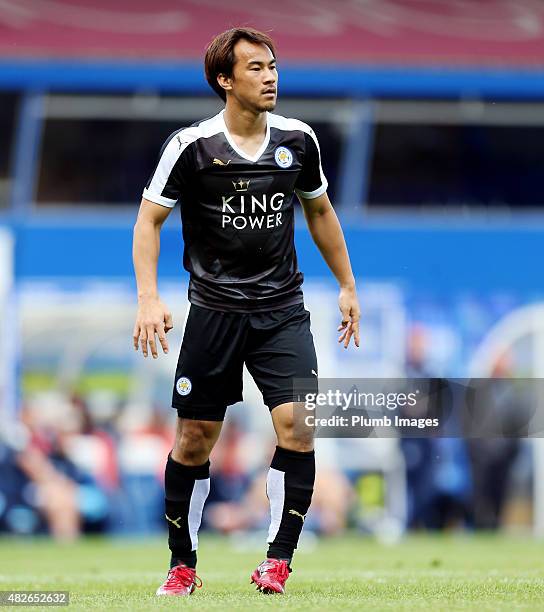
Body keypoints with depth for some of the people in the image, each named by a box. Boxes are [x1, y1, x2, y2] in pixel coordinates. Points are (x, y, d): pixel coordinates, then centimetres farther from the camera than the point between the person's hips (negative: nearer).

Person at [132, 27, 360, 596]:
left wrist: (347, 287, 20)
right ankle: (182, 565, 17)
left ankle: (277, 560, -6)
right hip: (213, 310, -2)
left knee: (297, 426, -14)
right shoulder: (192, 145, -8)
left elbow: (320, 211, 19)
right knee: (195, 440, 2)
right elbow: (148, 219, -2)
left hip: (282, 310, 2)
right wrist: (148, 299, -13)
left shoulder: (297, 140, 3)